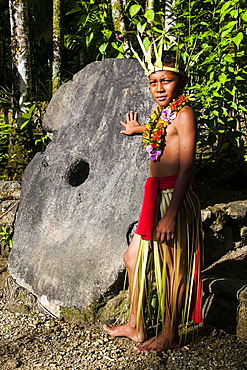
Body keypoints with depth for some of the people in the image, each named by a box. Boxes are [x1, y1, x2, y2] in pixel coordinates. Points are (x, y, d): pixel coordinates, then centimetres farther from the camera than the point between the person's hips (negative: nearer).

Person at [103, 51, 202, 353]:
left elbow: (186, 167, -18)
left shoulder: (183, 113, -12)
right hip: (157, 199, 9)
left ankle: (169, 335, 18)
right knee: (133, 257, 14)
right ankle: (135, 326, 28)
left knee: (174, 268, 3)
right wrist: (137, 129, 62)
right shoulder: (161, 114, 14)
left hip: (175, 199, -9)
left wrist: (170, 214, -24)